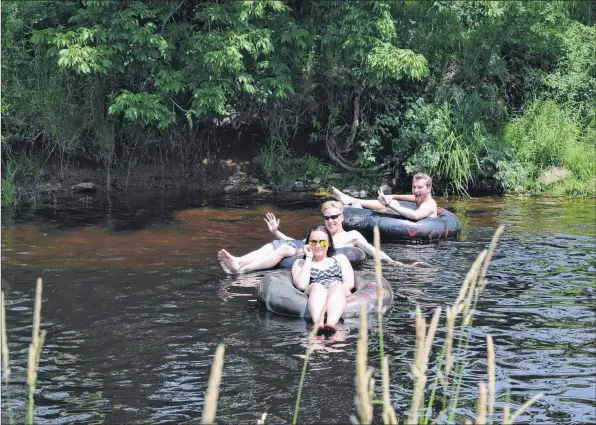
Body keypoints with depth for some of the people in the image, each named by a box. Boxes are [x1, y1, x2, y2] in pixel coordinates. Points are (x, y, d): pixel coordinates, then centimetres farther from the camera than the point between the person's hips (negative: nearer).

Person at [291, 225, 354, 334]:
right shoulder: (300, 263, 25)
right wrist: (309, 258, 9)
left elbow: (350, 283, 12)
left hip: (339, 293, 1)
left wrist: (334, 290, -9)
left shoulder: (340, 258, 29)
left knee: (337, 288, -35)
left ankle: (331, 324, -64)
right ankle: (318, 324, -65)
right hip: (314, 295, -1)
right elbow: (301, 285, 3)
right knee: (317, 287, -36)